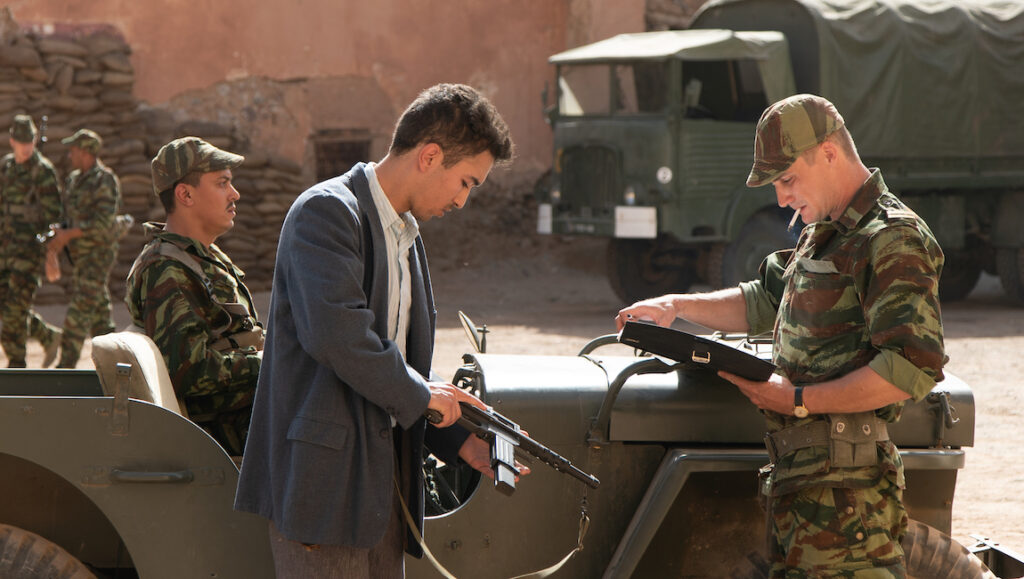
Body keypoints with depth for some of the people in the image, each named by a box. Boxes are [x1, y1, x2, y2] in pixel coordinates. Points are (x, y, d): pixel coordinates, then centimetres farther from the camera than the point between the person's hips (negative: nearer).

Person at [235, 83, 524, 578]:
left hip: (381, 480, 9)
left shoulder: (407, 237, 20)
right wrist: (418, 393, -13)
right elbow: (334, 332, -25)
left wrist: (460, 443, 11)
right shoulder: (326, 212, -11)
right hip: (322, 481, -9)